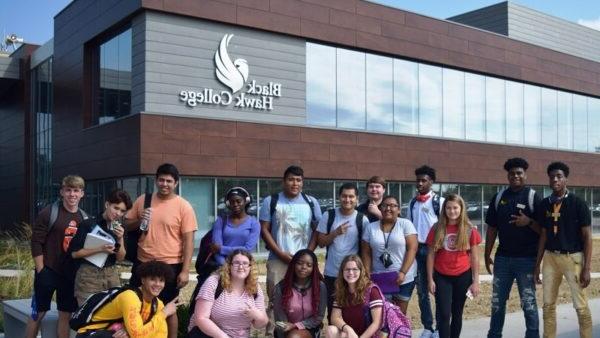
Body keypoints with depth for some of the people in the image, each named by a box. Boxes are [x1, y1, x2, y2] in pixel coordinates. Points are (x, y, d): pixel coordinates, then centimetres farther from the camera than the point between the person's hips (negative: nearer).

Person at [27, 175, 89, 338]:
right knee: (38, 313, 4)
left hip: (71, 274, 4)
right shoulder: (49, 213, -8)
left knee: (65, 314, 8)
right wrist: (41, 270, -12)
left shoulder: (85, 218, 6)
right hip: (48, 271, -4)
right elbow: (36, 242, -10)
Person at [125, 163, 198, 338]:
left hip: (170, 266, -4)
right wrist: (139, 220, -10)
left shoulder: (184, 206, -8)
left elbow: (188, 240, -10)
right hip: (142, 263, 4)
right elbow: (127, 225, 13)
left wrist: (185, 270, -15)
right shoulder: (142, 200, 4)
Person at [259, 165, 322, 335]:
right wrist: (280, 253, -8)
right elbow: (264, 230, 1)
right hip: (277, 260, -1)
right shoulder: (271, 201, 3)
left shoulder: (311, 203, 8)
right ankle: (271, 332, 7)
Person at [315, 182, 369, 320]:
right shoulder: (328, 215, -2)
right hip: (332, 273, 1)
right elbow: (321, 242, -1)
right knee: (333, 311, 10)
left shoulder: (362, 219, -2)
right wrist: (336, 233, -17)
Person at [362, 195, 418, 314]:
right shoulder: (370, 228, 5)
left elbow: (412, 249, -8)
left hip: (404, 279, -2)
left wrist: (402, 272, -16)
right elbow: (366, 254, 5)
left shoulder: (406, 224, -2)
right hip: (380, 280, 2)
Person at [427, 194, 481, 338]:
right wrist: (430, 279, -3)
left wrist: (476, 281, -2)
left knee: (457, 313, 11)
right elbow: (431, 255, 0)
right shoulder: (437, 229, -4)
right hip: (442, 277, 0)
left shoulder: (469, 230, -4)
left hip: (462, 277, 1)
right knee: (444, 314, -5)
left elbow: (474, 257, 0)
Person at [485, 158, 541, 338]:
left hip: (526, 259, -4)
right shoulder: (499, 197, 7)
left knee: (528, 303, 5)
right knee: (497, 301, 12)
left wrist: (529, 222, -24)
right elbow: (492, 228, 10)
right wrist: (487, 255, 7)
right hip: (502, 258, 4)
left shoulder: (533, 197, -5)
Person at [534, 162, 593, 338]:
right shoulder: (544, 204, 5)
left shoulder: (578, 203, -7)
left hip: (573, 257, -4)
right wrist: (537, 264, 9)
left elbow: (587, 236, -6)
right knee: (548, 304, 10)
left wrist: (587, 267, -11)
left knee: (581, 306, 0)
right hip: (550, 257, 4)